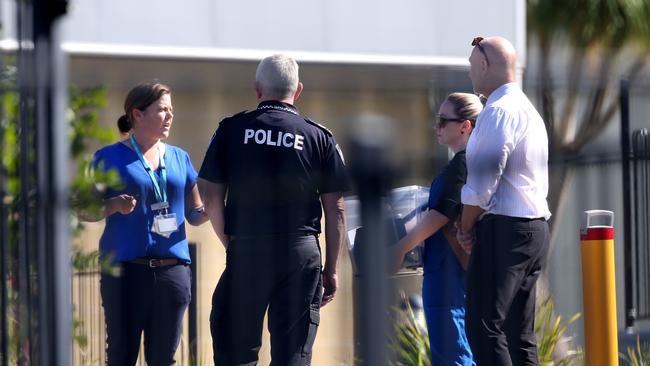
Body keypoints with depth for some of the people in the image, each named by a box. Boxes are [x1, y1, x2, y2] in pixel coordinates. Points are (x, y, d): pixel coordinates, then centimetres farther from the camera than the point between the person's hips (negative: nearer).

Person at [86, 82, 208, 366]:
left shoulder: (179, 158, 13)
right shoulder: (110, 157, 1)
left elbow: (194, 214, 17)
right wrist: (115, 204, -19)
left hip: (173, 269, 4)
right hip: (126, 270, -4)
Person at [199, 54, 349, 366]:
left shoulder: (231, 130, 4)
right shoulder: (320, 137, 4)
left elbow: (212, 201, 3)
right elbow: (335, 210, 4)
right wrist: (331, 269, 10)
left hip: (246, 250, 0)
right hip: (302, 253, 0)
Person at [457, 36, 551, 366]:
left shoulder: (498, 112, -12)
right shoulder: (530, 112, 19)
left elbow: (482, 181, -18)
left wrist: (466, 228, -3)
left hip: (503, 229, -10)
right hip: (535, 227, 10)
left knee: (484, 328, -11)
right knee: (521, 332, 10)